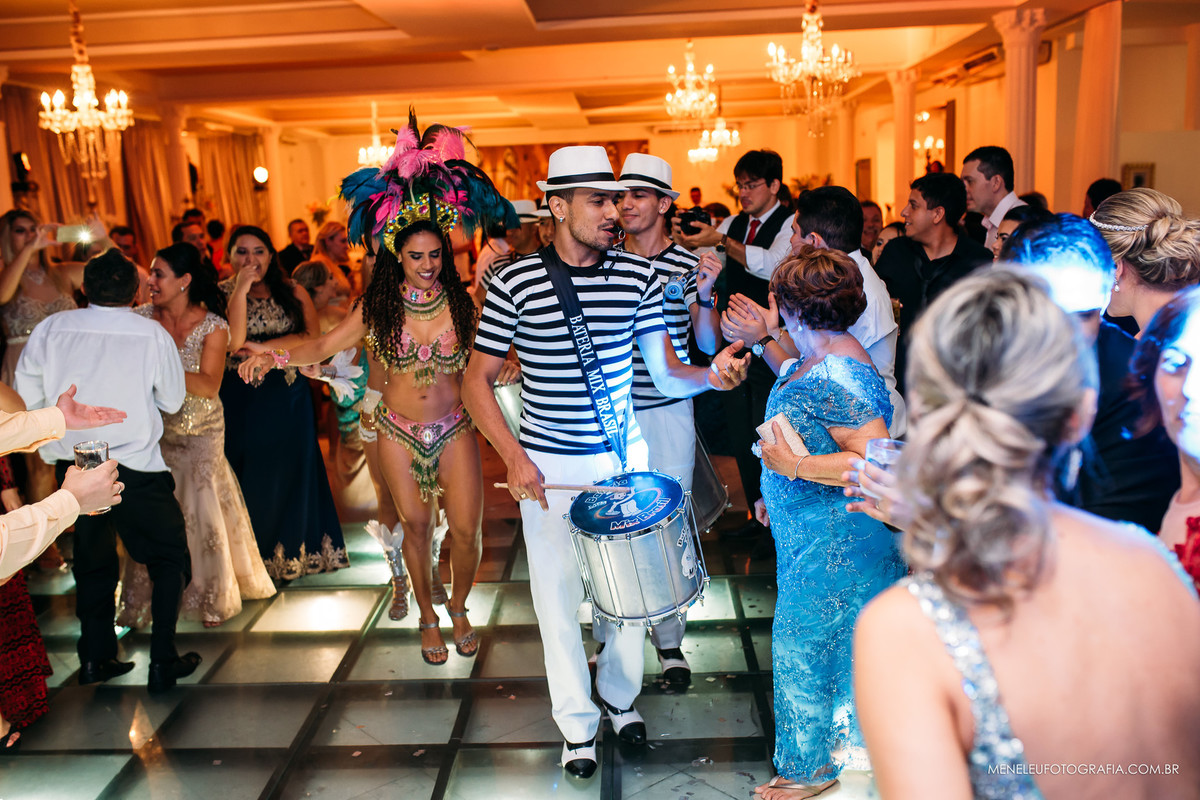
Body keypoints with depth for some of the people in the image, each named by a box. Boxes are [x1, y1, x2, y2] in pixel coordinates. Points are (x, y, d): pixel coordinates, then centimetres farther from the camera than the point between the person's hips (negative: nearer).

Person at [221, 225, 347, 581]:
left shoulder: (294, 293, 4)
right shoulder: (220, 293, -1)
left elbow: (311, 338, -7)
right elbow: (231, 342, -16)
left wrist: (263, 348, -14)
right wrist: (241, 289, -18)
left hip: (287, 398, 2)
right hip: (240, 400, -1)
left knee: (287, 473, 8)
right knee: (249, 476, 5)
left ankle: (289, 552, 24)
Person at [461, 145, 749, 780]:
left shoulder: (638, 276, -3)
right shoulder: (516, 284, -11)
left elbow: (665, 372, 0)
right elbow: (477, 380, -6)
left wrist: (709, 374, -23)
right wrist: (514, 458, -17)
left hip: (625, 454, 3)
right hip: (548, 465, -2)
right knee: (559, 596, 7)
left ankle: (620, 695, 40)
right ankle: (578, 726, 28)